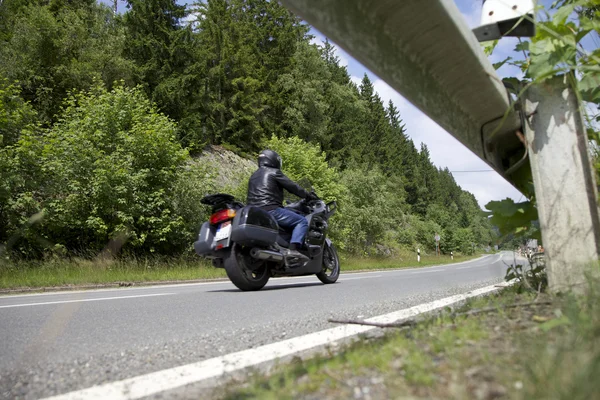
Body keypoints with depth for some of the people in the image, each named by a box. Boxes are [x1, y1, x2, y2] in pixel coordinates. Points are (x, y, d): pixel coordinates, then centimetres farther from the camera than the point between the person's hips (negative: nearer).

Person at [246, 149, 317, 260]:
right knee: (302, 221, -8)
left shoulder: (253, 176, 26)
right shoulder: (274, 172, 2)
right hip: (270, 209, -9)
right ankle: (293, 249, -27)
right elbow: (292, 186, -2)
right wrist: (309, 195, 10)